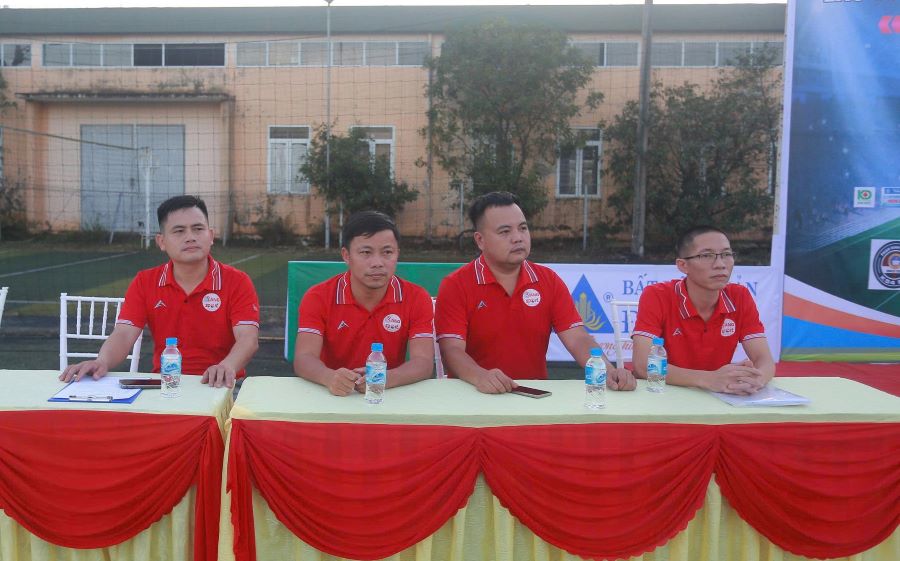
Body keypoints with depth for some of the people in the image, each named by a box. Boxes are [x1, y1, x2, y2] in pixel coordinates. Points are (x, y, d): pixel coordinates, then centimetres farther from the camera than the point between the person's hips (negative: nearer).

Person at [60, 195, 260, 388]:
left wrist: (226, 367, -39)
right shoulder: (144, 282, 7)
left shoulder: (237, 282, -4)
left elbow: (248, 338, -16)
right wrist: (102, 362, -27)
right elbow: (123, 334, -3)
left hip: (219, 386, -2)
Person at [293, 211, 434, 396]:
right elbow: (303, 359, -12)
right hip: (335, 398, 0)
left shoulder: (417, 299, -3)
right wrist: (330, 378, -33)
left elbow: (424, 363, -11)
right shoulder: (317, 298, -3)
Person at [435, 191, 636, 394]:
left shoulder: (549, 281, 7)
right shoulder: (455, 286, -4)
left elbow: (577, 339, 0)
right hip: (473, 398, -2)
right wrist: (481, 377, -32)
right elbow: (452, 350, -12)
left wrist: (609, 371, -18)